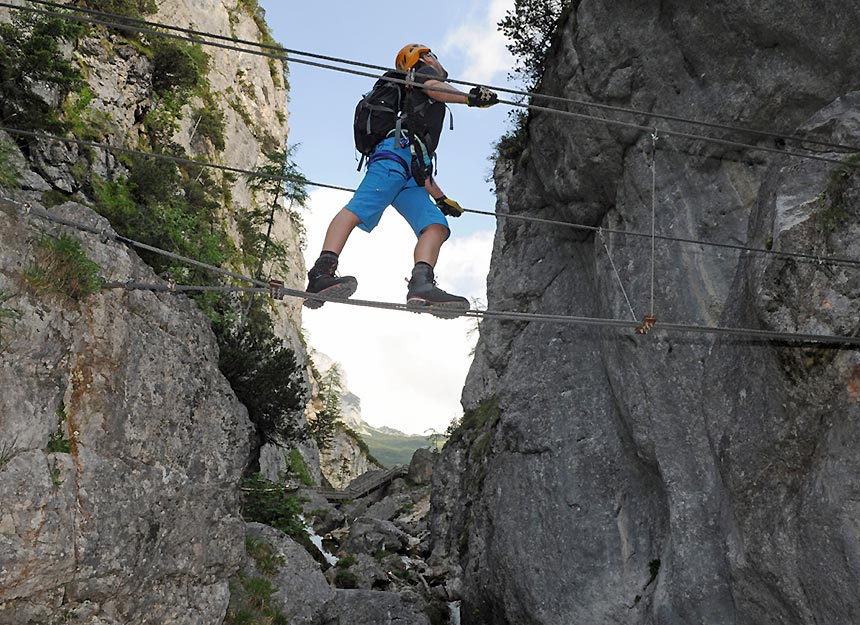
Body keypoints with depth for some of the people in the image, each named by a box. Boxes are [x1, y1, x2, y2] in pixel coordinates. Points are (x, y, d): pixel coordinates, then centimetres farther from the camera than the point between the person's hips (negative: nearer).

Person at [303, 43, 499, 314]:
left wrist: (441, 198, 40)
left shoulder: (420, 107, 45)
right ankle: (321, 273, -41)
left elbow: (421, 165, 41)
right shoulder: (422, 72, 26)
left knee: (436, 225, -14)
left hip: (409, 177, 8)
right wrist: (472, 97, -9)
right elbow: (433, 87, -3)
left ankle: (421, 285, -37)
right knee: (360, 208, -26)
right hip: (398, 149, -8)